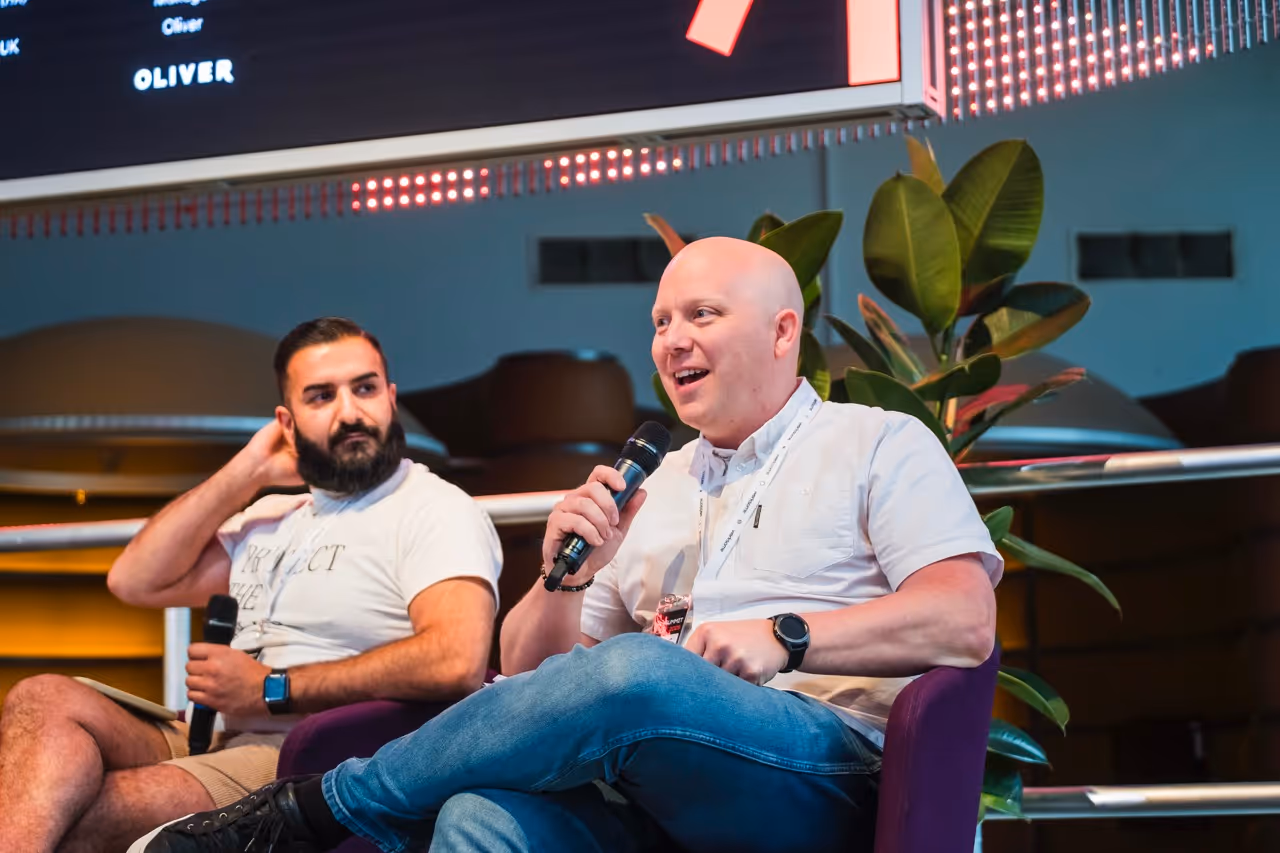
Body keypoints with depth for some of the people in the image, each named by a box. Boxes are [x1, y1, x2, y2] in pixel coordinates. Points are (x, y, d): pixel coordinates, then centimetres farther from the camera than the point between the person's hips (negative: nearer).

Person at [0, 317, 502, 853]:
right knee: (45, 701, -20)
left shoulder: (435, 511, -3)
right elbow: (137, 581, 18)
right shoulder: (275, 517, 23)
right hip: (212, 744, 8)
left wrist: (273, 689, -14)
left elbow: (456, 662, -22)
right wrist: (247, 472, 13)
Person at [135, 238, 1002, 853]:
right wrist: (567, 577, 2)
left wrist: (788, 638, -14)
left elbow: (964, 621, -2)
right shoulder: (650, 486, 26)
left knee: (633, 675, -36)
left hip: (822, 763, -4)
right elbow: (530, 671, 23)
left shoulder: (880, 444, 13)